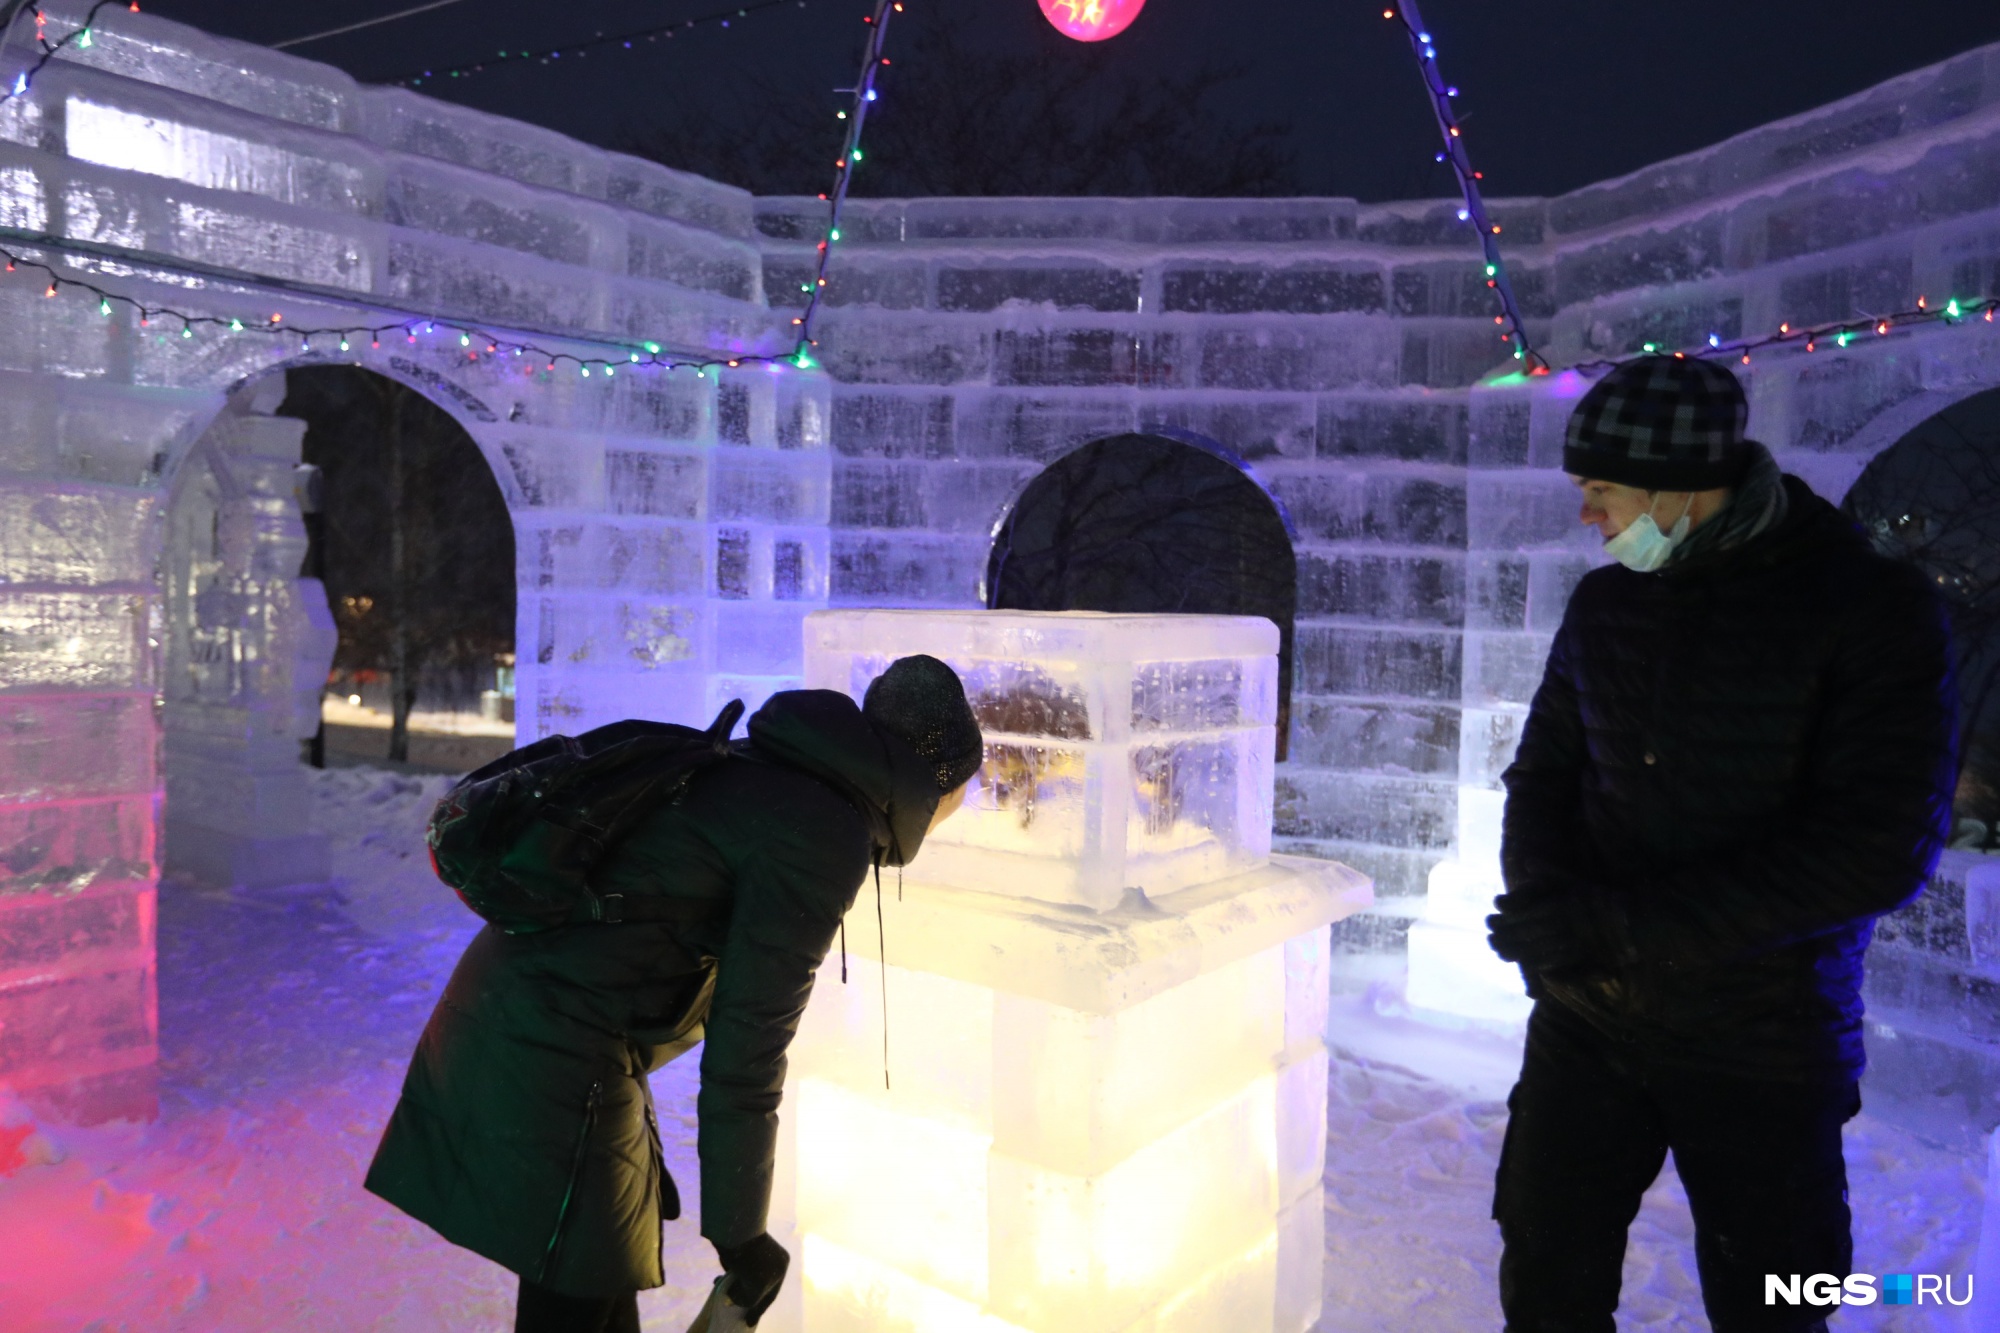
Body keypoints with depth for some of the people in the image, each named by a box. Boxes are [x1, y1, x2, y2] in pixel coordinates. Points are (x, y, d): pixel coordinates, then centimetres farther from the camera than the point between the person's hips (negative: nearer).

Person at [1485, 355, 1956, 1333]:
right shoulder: (1605, 603, 3)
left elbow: (1881, 848, -19)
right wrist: (1543, 904, -13)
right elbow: (1543, 771, 8)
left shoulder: (1873, 609, -12)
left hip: (1764, 1043, -3)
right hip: (1586, 1016, 4)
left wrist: (1620, 924, -22)